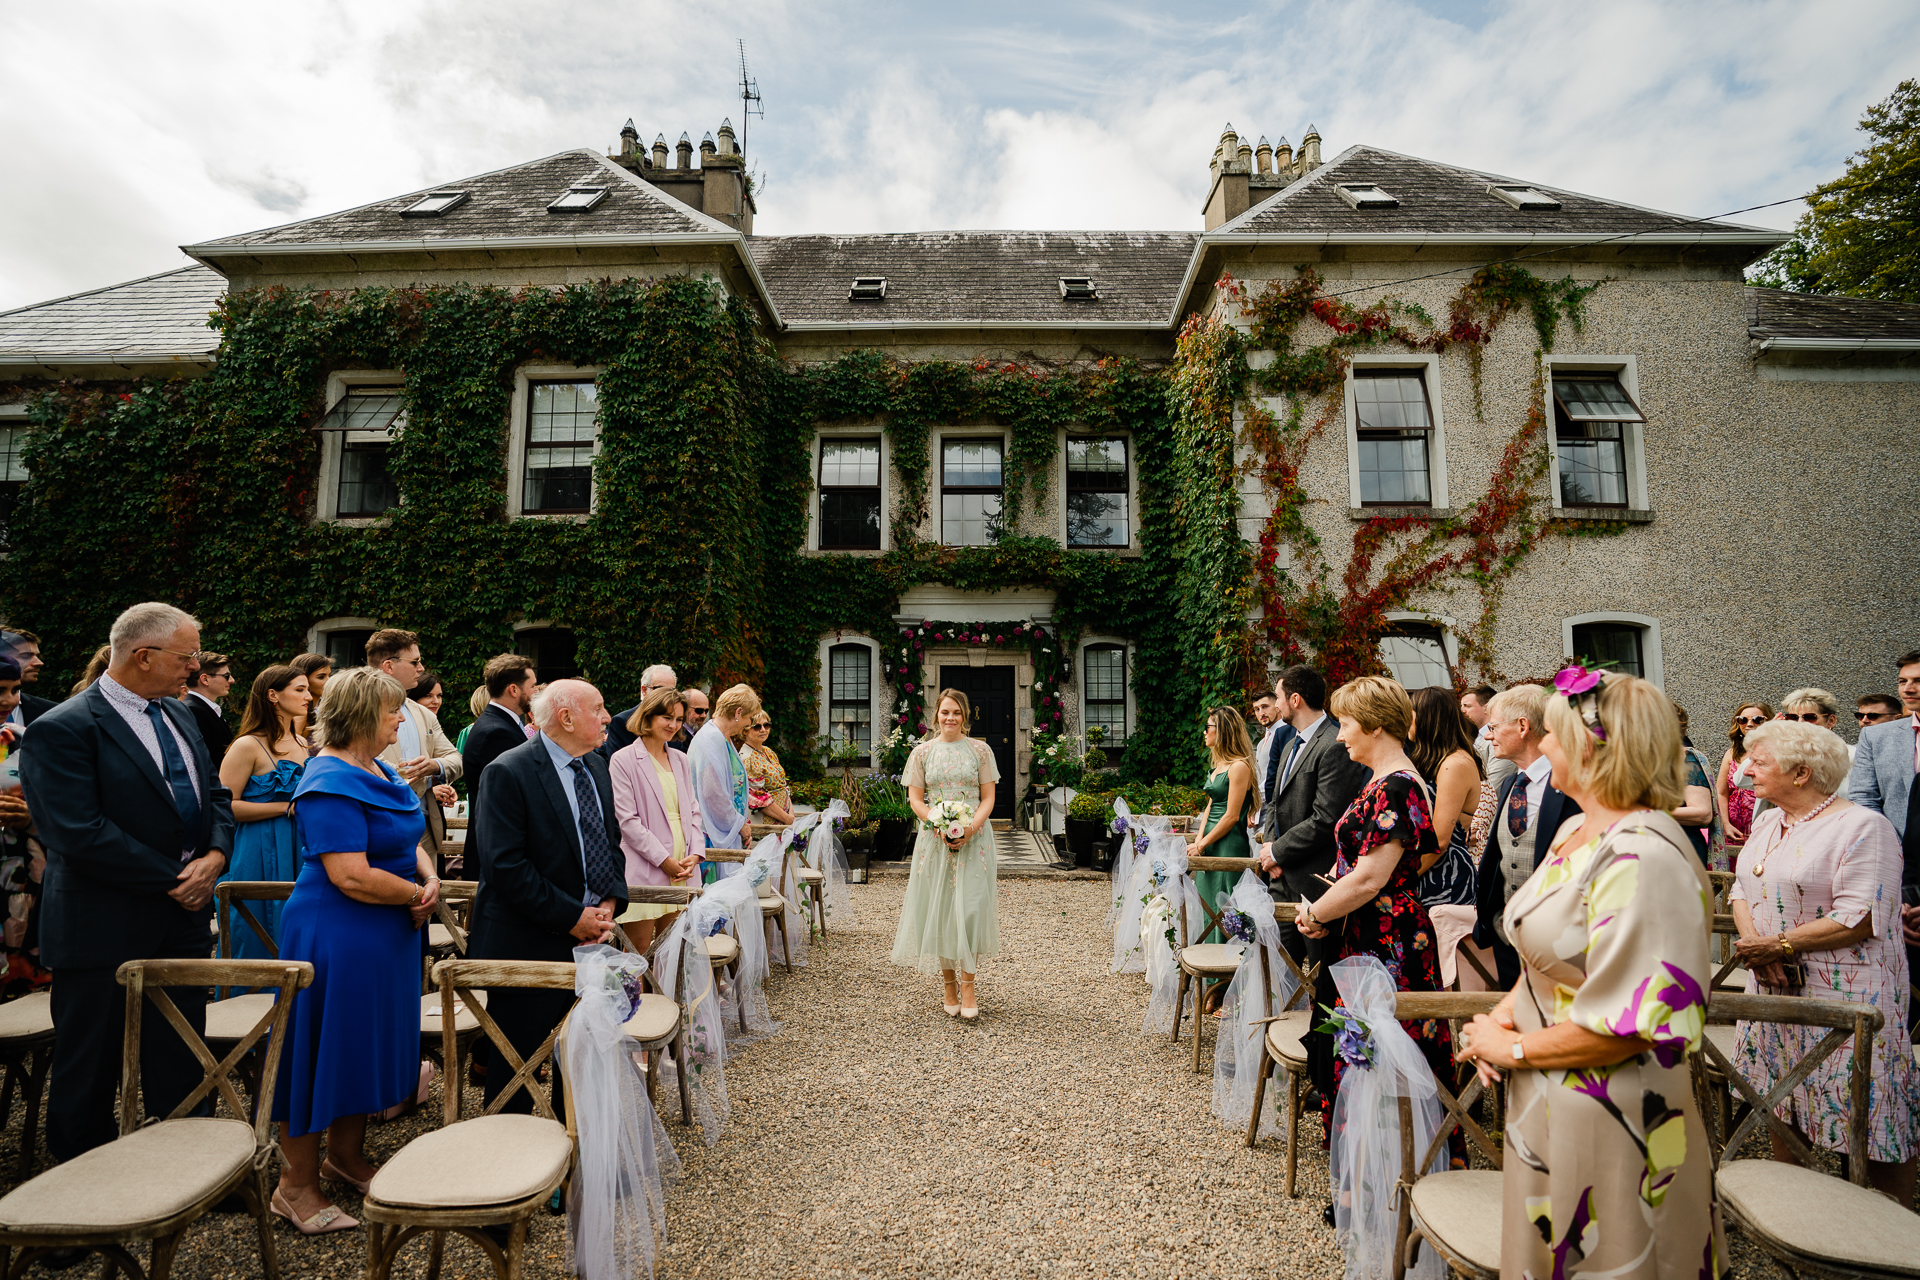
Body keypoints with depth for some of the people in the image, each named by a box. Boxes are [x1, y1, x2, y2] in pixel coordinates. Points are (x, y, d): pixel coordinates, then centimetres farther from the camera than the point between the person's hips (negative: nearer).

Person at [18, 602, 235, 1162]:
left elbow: (214, 794, 12)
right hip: (105, 931, -7)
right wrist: (173, 880, -16)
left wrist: (214, 855, -6)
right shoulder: (61, 730, -15)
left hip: (183, 915, 7)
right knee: (89, 1073, 12)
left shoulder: (177, 713, 9)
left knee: (181, 1064, 17)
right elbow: (81, 835, -21)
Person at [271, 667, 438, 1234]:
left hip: (386, 934, 9)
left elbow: (407, 842, 12)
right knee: (324, 1046, 4)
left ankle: (346, 1155, 38)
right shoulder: (331, 783, -21)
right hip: (336, 937, -9)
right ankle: (297, 1184, 23)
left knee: (367, 1041, 20)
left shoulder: (378, 771, 8)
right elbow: (351, 876, -28)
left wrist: (430, 879, -7)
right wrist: (418, 893, -15)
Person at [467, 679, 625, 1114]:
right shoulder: (508, 773, -16)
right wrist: (572, 918, -18)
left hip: (591, 935, 7)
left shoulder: (596, 766, 8)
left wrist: (610, 903, -3)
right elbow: (506, 867, -21)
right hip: (531, 944, -7)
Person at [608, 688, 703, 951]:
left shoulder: (681, 760, 15)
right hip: (644, 870, -6)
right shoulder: (623, 760, -5)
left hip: (681, 871, 6)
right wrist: (664, 860, -12)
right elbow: (627, 820, -10)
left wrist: (695, 853, -1)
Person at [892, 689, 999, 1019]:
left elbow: (988, 798, 3)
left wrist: (971, 826, -14)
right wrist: (939, 826, -12)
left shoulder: (980, 750, 5)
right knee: (938, 908, 3)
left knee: (970, 907, -7)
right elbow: (915, 799, 3)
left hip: (973, 839, -1)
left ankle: (967, 982, 6)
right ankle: (948, 980, 18)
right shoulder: (923, 752, 6)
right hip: (934, 839, 1)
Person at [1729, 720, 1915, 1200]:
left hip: (1847, 995, -7)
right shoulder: (1767, 823, 12)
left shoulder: (1862, 827, -13)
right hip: (1775, 986, 7)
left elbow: (1859, 918, -19)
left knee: (1873, 1107, 2)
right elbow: (1741, 889, 10)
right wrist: (1752, 940, -7)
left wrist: (1778, 944, -18)